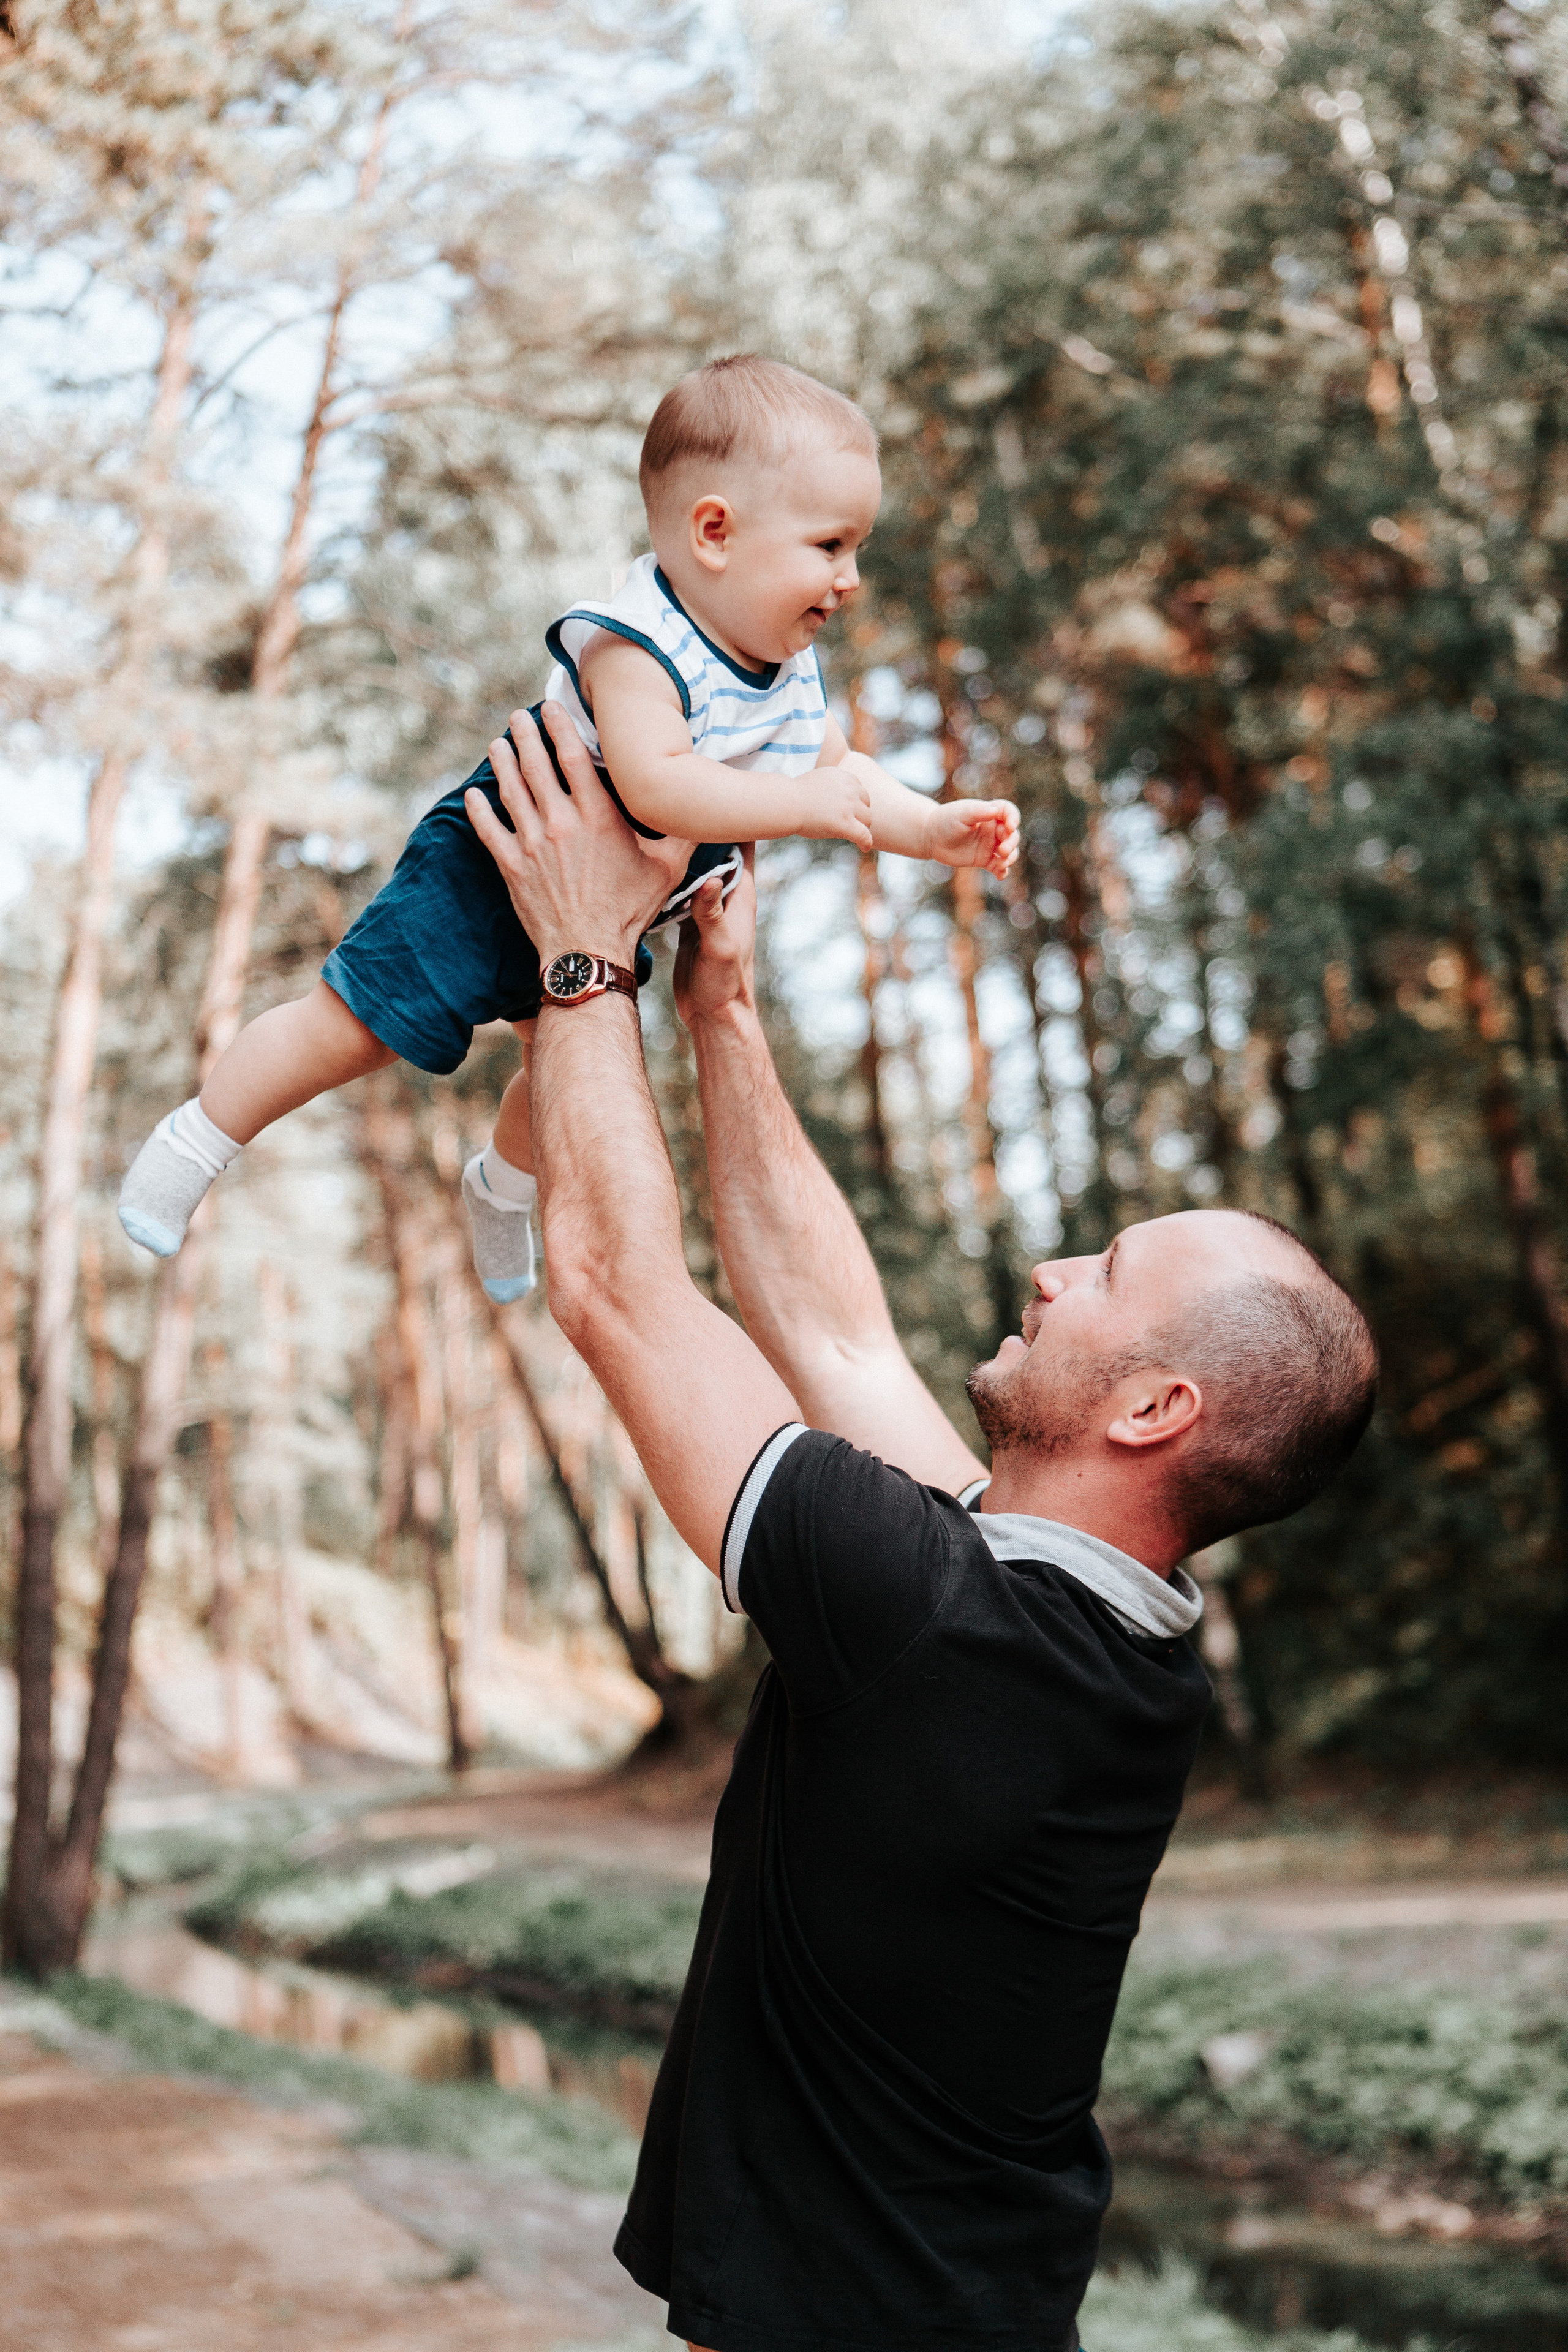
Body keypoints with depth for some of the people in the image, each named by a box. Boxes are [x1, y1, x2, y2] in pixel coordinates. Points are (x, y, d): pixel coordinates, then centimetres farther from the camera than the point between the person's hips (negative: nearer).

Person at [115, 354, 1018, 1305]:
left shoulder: (793, 670, -5)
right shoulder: (634, 650, -33)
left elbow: (844, 776, 5)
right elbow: (655, 785, -46)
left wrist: (938, 828, -11)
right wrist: (804, 804, -45)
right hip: (488, 879, -8)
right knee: (354, 1027, -7)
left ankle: (503, 1186, 51)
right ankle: (194, 1144, 14)